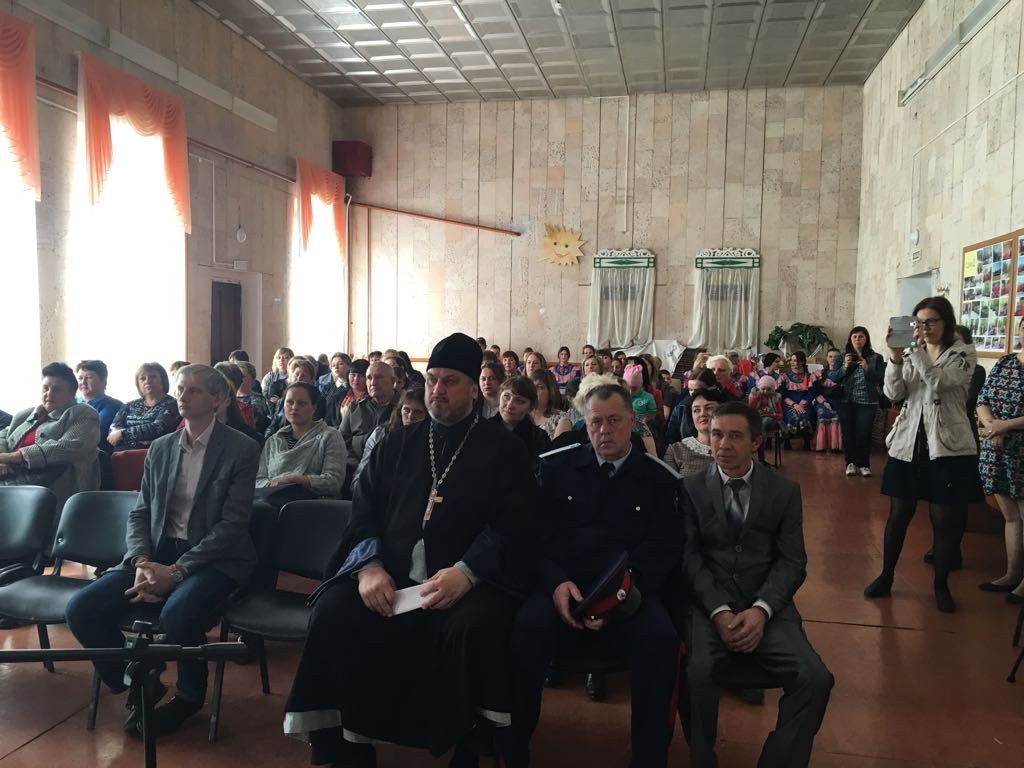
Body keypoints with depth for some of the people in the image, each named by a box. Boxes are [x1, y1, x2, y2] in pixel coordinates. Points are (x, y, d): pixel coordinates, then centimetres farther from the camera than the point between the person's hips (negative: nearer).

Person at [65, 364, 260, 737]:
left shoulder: (242, 449, -8)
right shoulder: (160, 448, 11)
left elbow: (233, 524, -14)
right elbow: (140, 514, 10)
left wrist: (176, 571, -20)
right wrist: (142, 562, -10)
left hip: (214, 558, -5)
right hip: (158, 553, 6)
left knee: (177, 614, -34)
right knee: (81, 608, -14)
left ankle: (189, 696, 0)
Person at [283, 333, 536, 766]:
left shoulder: (504, 450, 6)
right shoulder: (395, 445, 18)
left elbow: (513, 529, -5)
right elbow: (363, 515, 11)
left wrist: (465, 572, -23)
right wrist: (370, 566, -11)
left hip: (466, 582, -3)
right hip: (389, 577, 4)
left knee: (475, 626, -35)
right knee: (331, 612, -23)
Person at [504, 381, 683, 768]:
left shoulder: (660, 478, 9)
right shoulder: (555, 466, 10)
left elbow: (663, 551, 2)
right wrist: (556, 582, -15)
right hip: (562, 587, 0)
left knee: (661, 639, -31)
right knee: (527, 628, -31)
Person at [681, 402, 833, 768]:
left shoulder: (785, 491, 8)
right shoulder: (691, 488, 6)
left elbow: (792, 562, 2)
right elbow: (689, 558, -2)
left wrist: (761, 610, -14)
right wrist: (719, 611, -17)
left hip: (767, 605, 2)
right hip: (708, 605, -1)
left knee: (815, 679, -22)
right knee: (697, 676, -29)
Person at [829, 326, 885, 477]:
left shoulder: (876, 358, 2)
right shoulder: (843, 357, 6)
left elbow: (882, 379, -4)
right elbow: (831, 377, 1)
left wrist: (867, 368, -17)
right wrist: (845, 367, -14)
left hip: (867, 401, -1)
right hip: (846, 401, 1)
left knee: (864, 433, -2)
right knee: (848, 432, 3)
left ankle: (864, 464, 9)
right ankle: (851, 463, 14)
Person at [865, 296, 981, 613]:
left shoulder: (963, 354, -1)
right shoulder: (911, 355, 10)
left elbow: (940, 382, -19)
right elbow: (893, 393, -2)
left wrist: (917, 350, -22)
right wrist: (895, 357, -15)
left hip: (948, 447, -3)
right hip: (908, 442, 3)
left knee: (947, 519, 3)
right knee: (898, 514, 9)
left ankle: (941, 585, 20)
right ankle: (886, 576, 22)